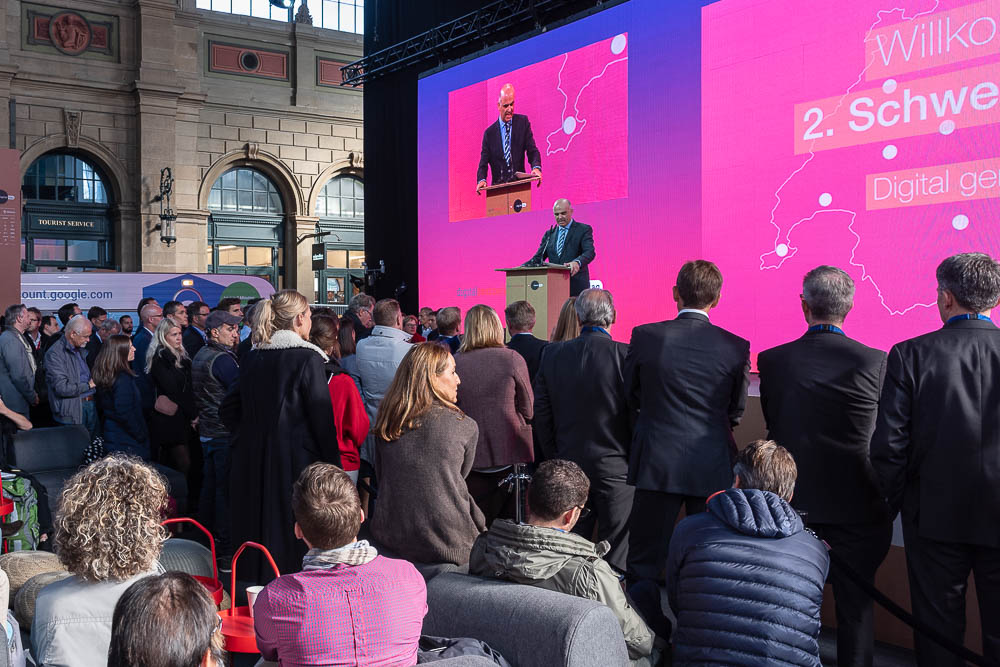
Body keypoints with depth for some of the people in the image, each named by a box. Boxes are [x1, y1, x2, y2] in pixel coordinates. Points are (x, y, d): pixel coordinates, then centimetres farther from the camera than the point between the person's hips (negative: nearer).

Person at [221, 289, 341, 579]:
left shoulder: (251, 358, 6)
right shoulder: (308, 359, -12)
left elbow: (229, 409, 12)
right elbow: (322, 419, -13)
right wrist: (334, 466, -8)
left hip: (253, 462, 6)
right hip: (296, 463, -6)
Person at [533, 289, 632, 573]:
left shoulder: (553, 354, -1)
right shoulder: (625, 354, -13)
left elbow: (541, 415, 4)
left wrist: (555, 459, 13)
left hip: (568, 464, 4)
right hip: (615, 466, -3)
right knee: (616, 548, 5)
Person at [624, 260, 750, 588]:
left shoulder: (645, 336, -8)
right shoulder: (736, 347, -6)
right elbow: (736, 411, 6)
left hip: (656, 463, -1)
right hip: (713, 468, 1)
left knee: (644, 564, 10)